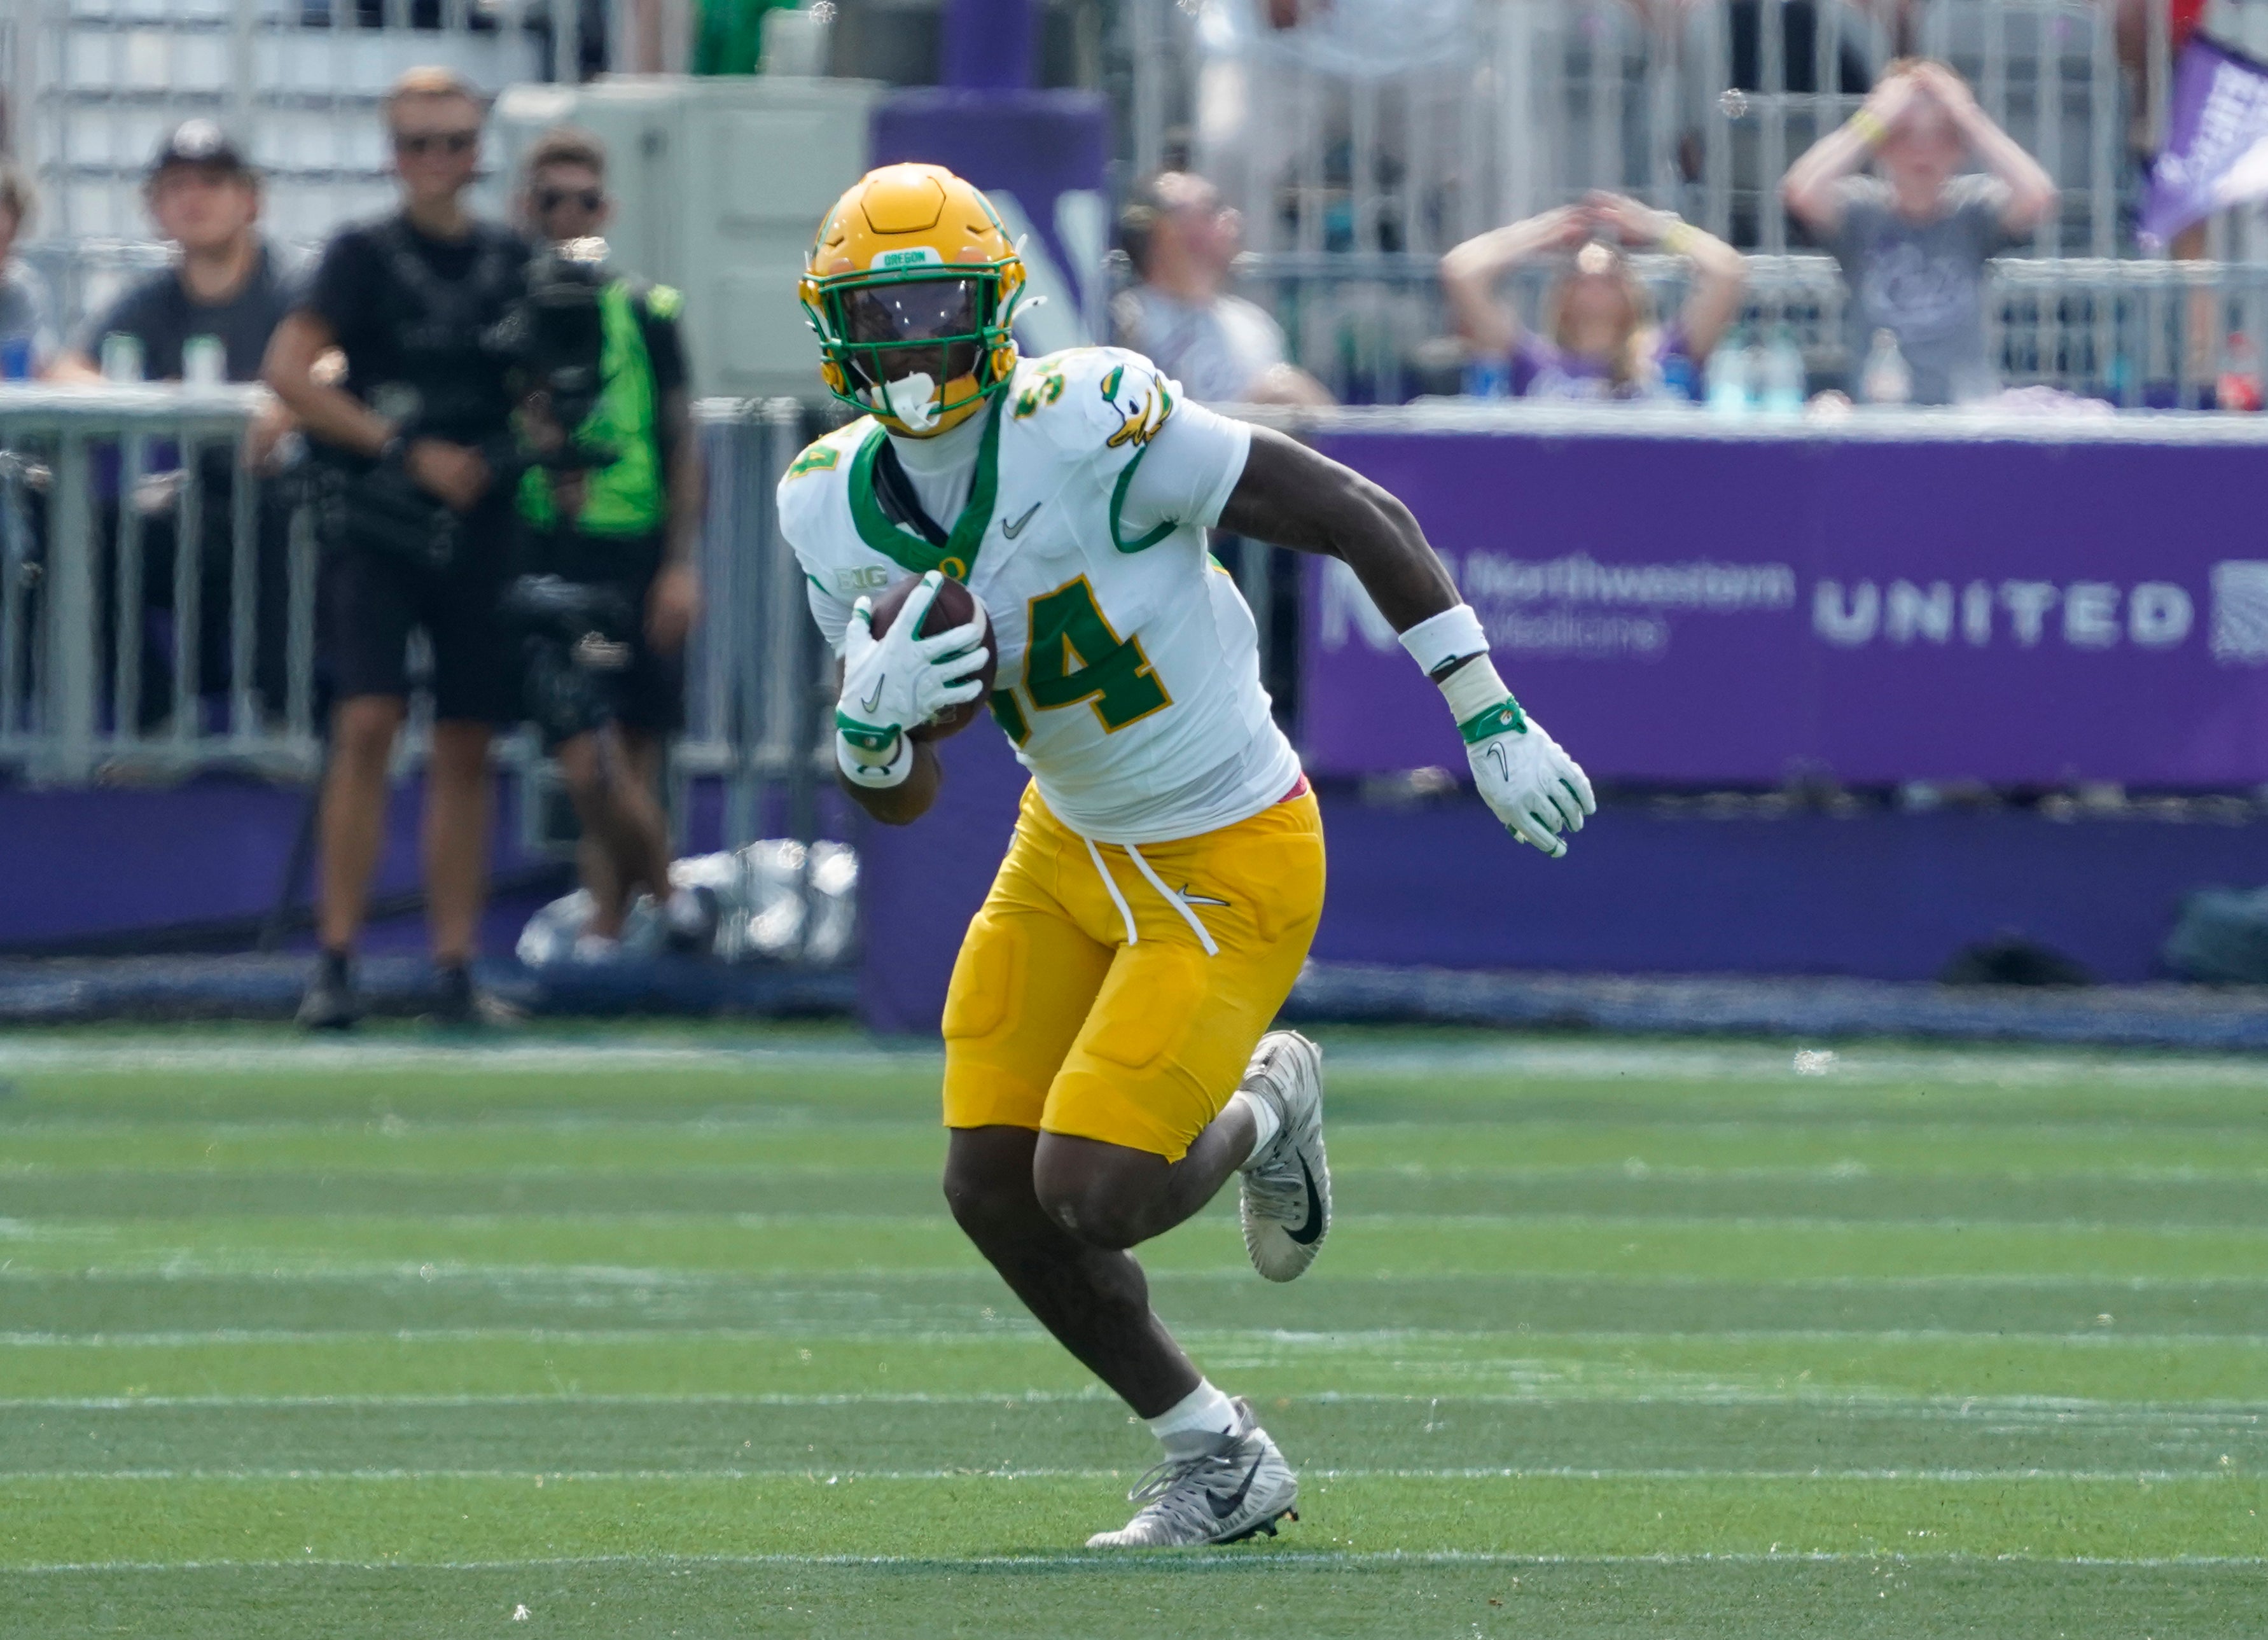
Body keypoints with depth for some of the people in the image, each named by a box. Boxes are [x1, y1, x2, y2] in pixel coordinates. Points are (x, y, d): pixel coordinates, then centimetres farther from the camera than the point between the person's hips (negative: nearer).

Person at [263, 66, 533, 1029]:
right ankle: (336, 961, -11)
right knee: (367, 724, -14)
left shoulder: (512, 263, 10)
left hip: (481, 532, 4)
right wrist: (409, 452, -13)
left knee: (466, 751, 4)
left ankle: (456, 968, 8)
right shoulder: (365, 256, -2)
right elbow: (288, 372, -11)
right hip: (379, 526, -4)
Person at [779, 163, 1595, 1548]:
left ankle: (1263, 1108, 20)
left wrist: (1493, 721, -21)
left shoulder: (1088, 424, -28)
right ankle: (1218, 1460, 22)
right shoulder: (840, 507, -7)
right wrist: (869, 715, -25)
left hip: (1232, 863, -7)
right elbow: (895, 797, -1)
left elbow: (1360, 517, -21)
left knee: (1091, 1198, -15)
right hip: (1074, 850, 7)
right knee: (993, 1190, 2)